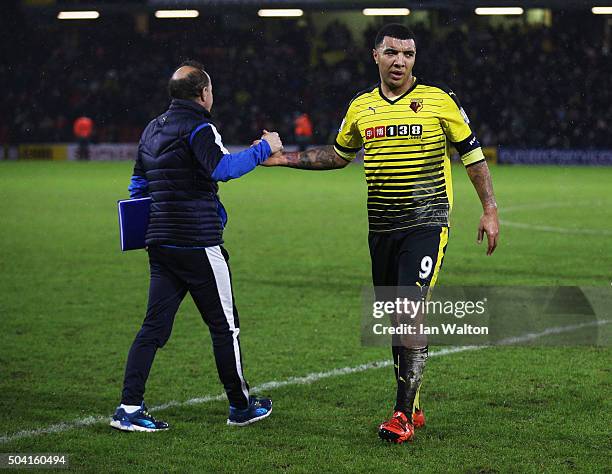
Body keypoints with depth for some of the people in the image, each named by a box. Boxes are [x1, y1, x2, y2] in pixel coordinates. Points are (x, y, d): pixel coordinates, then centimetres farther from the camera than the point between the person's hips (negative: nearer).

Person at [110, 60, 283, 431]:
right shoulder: (197, 127, -11)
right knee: (225, 324, 5)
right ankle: (241, 406, 15)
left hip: (160, 243, 8)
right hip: (198, 244, -8)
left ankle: (130, 408, -2)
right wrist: (263, 149, -18)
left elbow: (138, 185, 24)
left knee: (155, 326, 6)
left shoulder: (153, 129, 16)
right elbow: (223, 167, -28)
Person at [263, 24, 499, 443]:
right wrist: (284, 158, 17)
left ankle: (403, 414, -13)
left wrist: (490, 211, -4)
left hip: (427, 224, -5)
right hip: (381, 230, 5)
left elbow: (472, 154, 1)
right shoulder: (361, 108, 8)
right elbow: (338, 155, 25)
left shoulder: (439, 100, -3)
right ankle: (413, 408, 20)